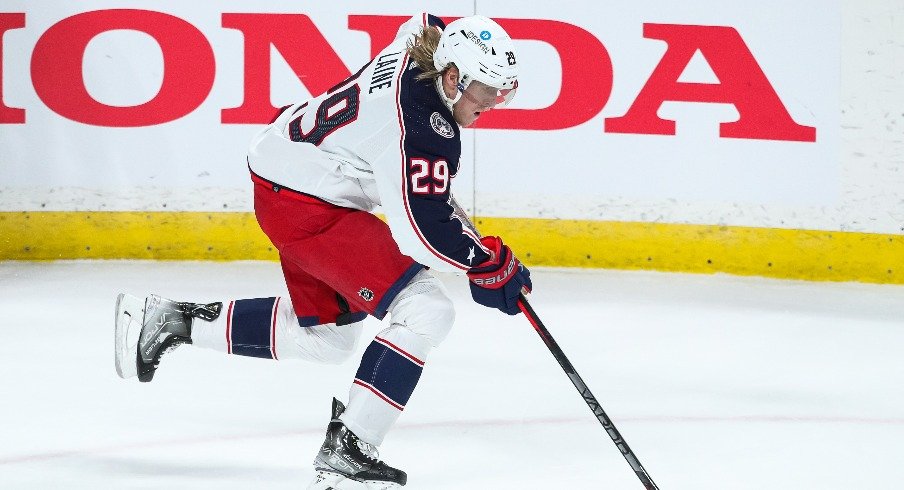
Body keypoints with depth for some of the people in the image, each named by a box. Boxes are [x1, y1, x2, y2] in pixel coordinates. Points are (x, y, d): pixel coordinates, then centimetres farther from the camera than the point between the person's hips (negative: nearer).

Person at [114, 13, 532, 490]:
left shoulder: (416, 50, -2)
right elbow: (424, 231, -29)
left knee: (326, 333, 25)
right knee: (426, 312, -17)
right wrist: (490, 265, -15)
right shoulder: (423, 128, -28)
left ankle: (169, 320, 31)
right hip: (307, 208, -11)